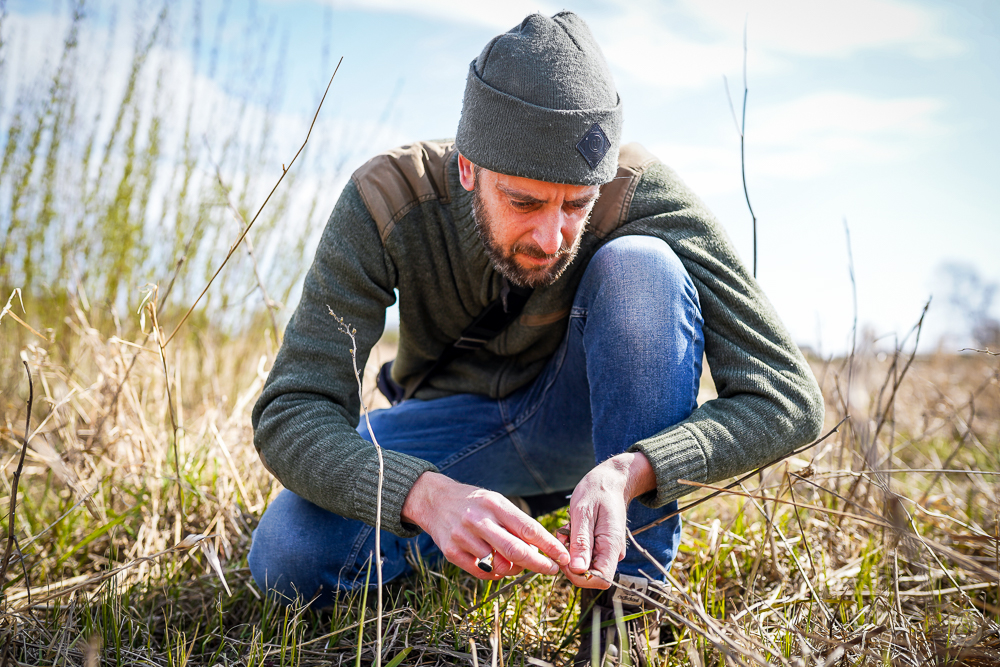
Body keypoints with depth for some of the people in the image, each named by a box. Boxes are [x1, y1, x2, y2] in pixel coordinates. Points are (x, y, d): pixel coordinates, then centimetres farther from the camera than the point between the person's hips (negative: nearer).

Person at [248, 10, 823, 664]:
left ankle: (635, 590, -22)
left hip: (582, 417, 0)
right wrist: (427, 495, -51)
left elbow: (790, 396, -28)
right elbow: (290, 416, -30)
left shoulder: (644, 197, -28)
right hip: (456, 425, 1)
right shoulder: (386, 201, -27)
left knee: (640, 265, -31)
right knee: (287, 558, -26)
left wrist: (629, 472, -46)